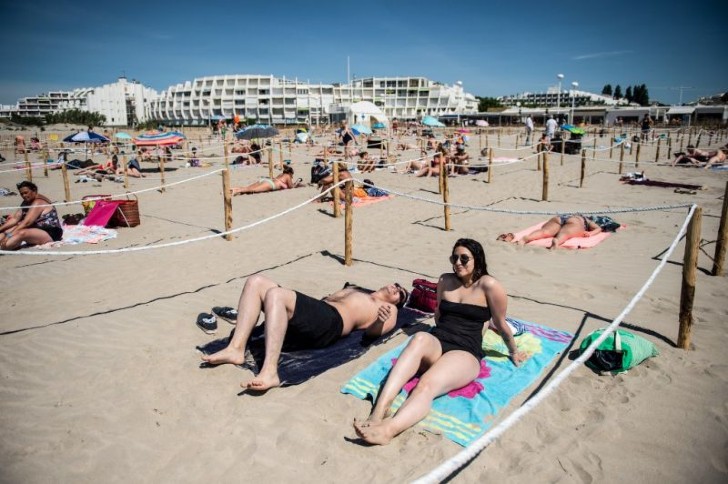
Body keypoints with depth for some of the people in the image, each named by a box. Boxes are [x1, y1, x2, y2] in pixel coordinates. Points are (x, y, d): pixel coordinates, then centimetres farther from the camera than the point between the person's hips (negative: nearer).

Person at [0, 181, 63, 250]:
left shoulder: (38, 202, -13)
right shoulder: (26, 202, 15)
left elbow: (26, 222, -23)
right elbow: (15, 219, 9)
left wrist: (9, 235, -28)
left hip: (50, 234, -10)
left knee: (22, 233, -31)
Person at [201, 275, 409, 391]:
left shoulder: (389, 310, 18)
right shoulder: (353, 289, 40)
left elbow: (372, 330, -2)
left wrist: (380, 321, -21)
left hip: (330, 321, -8)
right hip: (314, 311, 8)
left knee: (275, 294, -33)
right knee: (256, 281, -9)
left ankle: (270, 372, -42)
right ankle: (236, 349, -18)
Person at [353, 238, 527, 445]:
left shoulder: (488, 285, 0)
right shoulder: (445, 280, 17)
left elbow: (501, 324, 11)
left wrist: (514, 352, 19)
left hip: (466, 352, -3)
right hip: (437, 342, 3)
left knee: (428, 384, -36)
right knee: (420, 338, -36)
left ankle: (388, 429, -59)